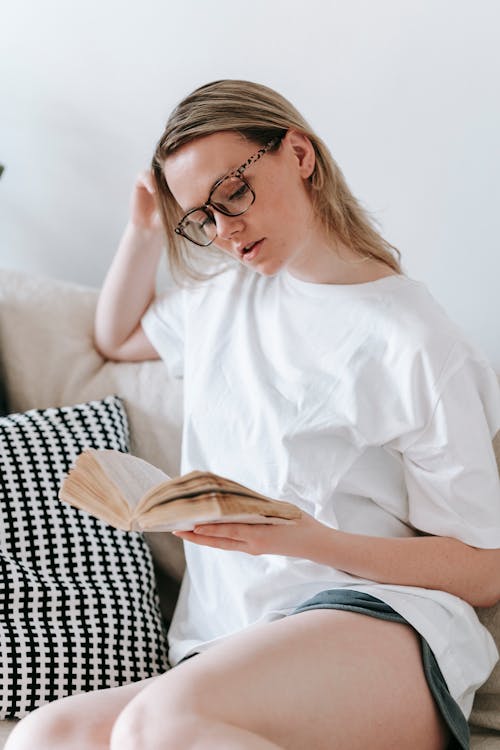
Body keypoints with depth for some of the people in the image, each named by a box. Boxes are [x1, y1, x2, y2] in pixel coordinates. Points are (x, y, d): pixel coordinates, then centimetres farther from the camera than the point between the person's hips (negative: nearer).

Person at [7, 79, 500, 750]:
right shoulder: (225, 292, 20)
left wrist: (309, 540, -16)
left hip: (377, 624, -5)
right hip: (228, 651, 6)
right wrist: (146, 229, 21)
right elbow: (117, 338, 40)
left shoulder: (414, 345, -1)